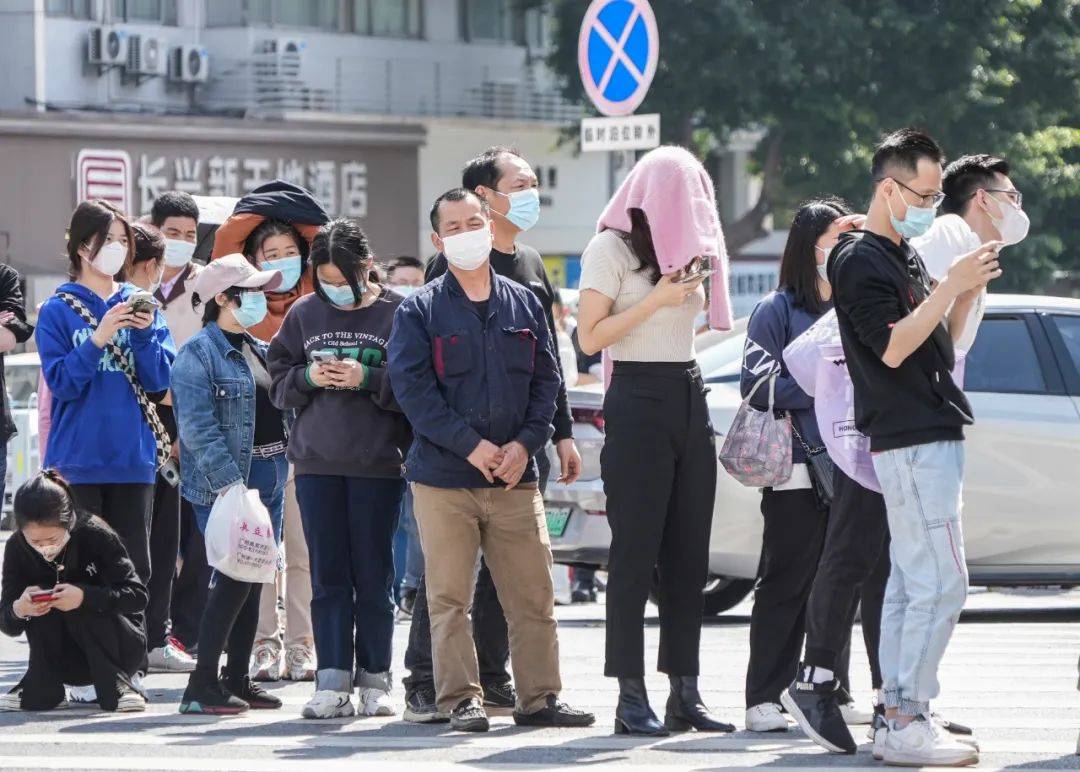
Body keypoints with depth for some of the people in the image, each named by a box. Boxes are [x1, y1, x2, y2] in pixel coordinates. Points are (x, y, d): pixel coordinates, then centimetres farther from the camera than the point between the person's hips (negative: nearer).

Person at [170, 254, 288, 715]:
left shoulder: (260, 352, 17)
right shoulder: (198, 354, -10)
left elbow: (280, 410, 24)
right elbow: (198, 427, -18)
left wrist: (283, 465, 10)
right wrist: (228, 481, -24)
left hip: (270, 476, 8)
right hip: (225, 481, -8)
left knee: (254, 580, 9)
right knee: (234, 578, -13)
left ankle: (237, 680, 15)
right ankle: (202, 685, -10)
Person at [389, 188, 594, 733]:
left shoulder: (523, 304, 13)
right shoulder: (419, 311, 1)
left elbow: (546, 380, 11)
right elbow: (412, 387, -7)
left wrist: (525, 443, -5)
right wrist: (471, 444, -15)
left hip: (514, 477, 3)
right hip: (443, 478, -3)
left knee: (533, 594, 2)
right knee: (449, 597, -2)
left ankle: (539, 697, 9)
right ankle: (461, 700, 3)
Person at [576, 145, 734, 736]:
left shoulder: (684, 248, 19)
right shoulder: (611, 248, -3)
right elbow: (590, 336, -11)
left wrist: (692, 281, 13)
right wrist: (657, 299, -14)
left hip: (689, 399, 7)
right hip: (637, 403, -7)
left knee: (688, 555, 4)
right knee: (635, 554, -8)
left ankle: (685, 693, 6)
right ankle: (631, 698, -8)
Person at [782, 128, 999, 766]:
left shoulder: (905, 257, 20)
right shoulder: (860, 260, -9)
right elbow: (893, 346, -18)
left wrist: (970, 289, 7)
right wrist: (953, 286, -19)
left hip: (933, 438, 10)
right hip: (911, 442, -10)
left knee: (911, 584, 9)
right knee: (942, 583, -14)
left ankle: (900, 715, 11)